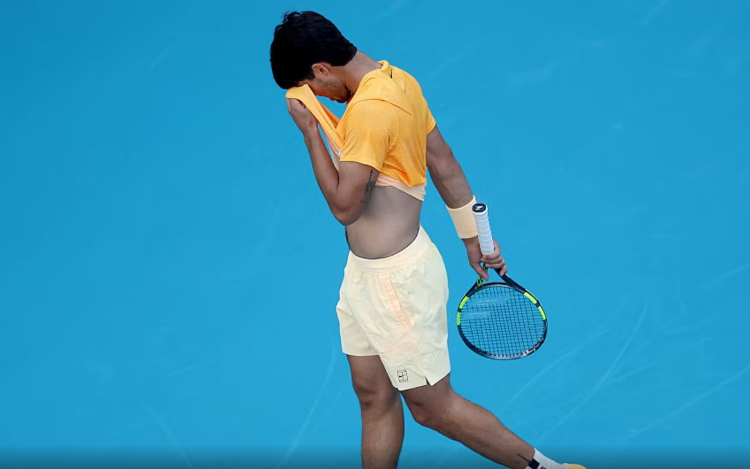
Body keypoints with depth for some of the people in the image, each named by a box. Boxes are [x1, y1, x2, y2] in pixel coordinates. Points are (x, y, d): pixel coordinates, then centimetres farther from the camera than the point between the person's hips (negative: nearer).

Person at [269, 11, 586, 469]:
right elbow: (446, 165, 15)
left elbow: (344, 205, -21)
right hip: (367, 273, 10)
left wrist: (310, 131, -15)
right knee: (374, 398, 14)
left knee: (433, 407, 3)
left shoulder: (369, 109, -24)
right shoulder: (398, 80, 6)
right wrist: (474, 238, 24)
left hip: (397, 278, -10)